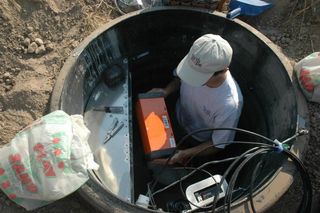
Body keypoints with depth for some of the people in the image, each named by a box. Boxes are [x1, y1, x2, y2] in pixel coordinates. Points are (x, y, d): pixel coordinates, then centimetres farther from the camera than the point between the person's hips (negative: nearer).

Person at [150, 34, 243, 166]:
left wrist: (186, 154, -31)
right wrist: (166, 91, -21)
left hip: (200, 143, -4)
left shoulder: (229, 105, -42)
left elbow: (218, 145, -24)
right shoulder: (196, 66, -31)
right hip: (177, 123, 4)